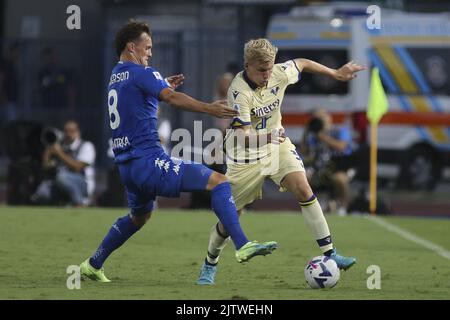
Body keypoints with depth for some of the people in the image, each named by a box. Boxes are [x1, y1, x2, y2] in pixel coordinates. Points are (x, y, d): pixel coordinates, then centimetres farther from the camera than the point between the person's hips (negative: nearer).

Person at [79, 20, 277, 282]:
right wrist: (208, 108, -34)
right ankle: (243, 246, -28)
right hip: (149, 160, -10)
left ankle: (93, 265, 37)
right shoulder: (141, 74, -8)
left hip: (127, 166, 10)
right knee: (218, 181, -14)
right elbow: (171, 98, -26)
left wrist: (165, 87, 25)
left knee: (139, 216, 34)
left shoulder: (116, 76, 20)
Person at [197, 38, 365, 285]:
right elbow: (243, 134, -36)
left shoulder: (279, 73, -13)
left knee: (303, 189, -19)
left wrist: (336, 73, 18)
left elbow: (302, 64, 10)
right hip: (246, 155, -4)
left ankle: (329, 253, -18)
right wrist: (265, 137, -55)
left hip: (278, 146, 4)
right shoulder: (239, 92, -29)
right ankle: (209, 266, 28)